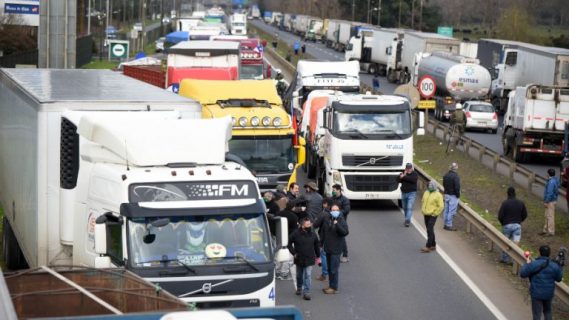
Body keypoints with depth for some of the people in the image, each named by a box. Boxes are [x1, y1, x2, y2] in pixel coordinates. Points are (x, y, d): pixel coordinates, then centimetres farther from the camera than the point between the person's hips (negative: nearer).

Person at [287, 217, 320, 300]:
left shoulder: (313, 234, -2)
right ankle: (299, 288, 39)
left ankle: (306, 292, -7)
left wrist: (317, 256, 15)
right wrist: (293, 253, -6)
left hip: (309, 259, 0)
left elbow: (317, 246, 11)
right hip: (299, 259, 0)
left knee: (308, 276, -9)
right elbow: (289, 244, 1)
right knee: (299, 275, 17)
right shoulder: (296, 234, -9)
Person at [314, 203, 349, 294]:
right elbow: (316, 224, 19)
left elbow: (345, 232, -25)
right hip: (327, 248, 7)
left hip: (336, 249, -6)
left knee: (334, 269, -4)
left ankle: (334, 288, 5)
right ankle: (331, 285, 29)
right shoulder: (326, 218, 2)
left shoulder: (341, 221, -12)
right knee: (329, 268, 17)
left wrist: (337, 224, -32)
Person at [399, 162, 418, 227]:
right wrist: (404, 175, -20)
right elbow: (398, 180, -8)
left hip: (411, 193, -4)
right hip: (404, 193, 5)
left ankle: (407, 221, -23)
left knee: (409, 207, -16)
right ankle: (407, 220, 29)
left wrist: (404, 177, -21)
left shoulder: (415, 174, -2)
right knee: (405, 208, 13)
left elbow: (413, 179, -24)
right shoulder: (403, 173, 7)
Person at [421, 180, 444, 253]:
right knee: (430, 230, 13)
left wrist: (434, 213, -12)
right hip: (426, 215, 7)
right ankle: (433, 245, 23)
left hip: (432, 216, -7)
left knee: (430, 230, -12)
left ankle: (428, 247, -14)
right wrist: (423, 210, 14)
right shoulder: (426, 193, 8)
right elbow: (422, 201, 22)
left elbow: (441, 206, -13)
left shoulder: (438, 195, -11)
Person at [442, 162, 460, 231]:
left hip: (446, 194, 8)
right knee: (451, 211, -2)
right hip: (453, 196, -8)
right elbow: (457, 187, -20)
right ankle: (449, 225, 0)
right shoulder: (455, 176, -19)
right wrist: (458, 195, -9)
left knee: (446, 210, 14)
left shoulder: (446, 175, 6)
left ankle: (446, 224, 21)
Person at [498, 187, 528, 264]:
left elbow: (500, 216, -12)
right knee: (516, 244, 1)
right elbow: (525, 215, 6)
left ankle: (505, 259, 25)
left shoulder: (505, 203, -13)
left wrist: (502, 223, 7)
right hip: (517, 225, 2)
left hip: (507, 225, -2)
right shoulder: (521, 203, -2)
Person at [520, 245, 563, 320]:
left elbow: (522, 274, -10)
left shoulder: (533, 264, -17)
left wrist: (527, 263, 3)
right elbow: (559, 279, 5)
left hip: (537, 294, -3)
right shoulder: (554, 266, -7)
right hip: (549, 294, 3)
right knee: (547, 311, 24)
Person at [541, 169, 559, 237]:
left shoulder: (551, 182, -21)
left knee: (550, 216, -5)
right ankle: (546, 230, 23)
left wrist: (546, 202, -19)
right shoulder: (555, 180, 10)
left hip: (550, 202, -10)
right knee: (547, 216, 16)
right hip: (550, 201, 10)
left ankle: (551, 232, -1)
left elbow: (550, 193, -24)